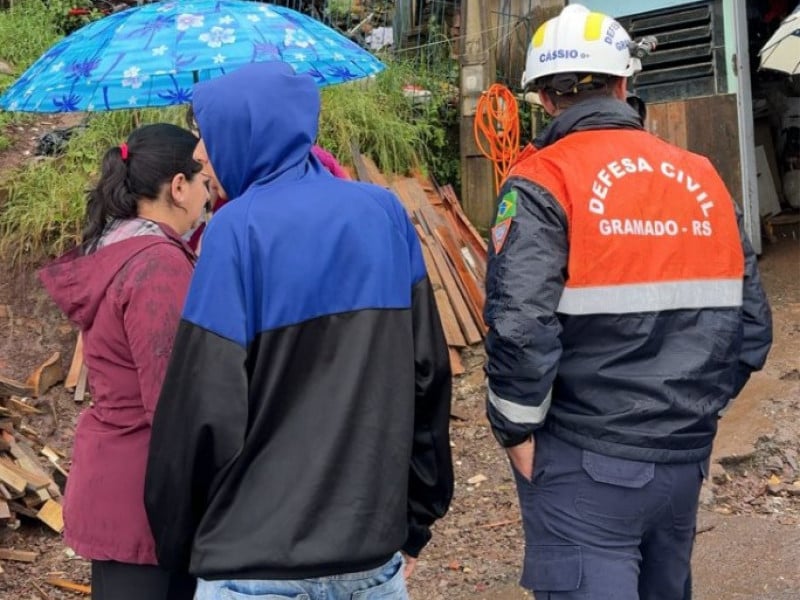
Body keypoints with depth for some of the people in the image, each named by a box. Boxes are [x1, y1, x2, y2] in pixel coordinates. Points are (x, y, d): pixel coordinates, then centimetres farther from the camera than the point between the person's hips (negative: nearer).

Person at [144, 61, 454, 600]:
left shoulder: (240, 228, -13)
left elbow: (205, 408, -14)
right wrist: (416, 523, 12)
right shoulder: (384, 212, 0)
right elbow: (428, 373, 3)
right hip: (375, 552, 5)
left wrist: (176, 543, 2)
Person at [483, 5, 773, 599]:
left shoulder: (542, 182, -11)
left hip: (586, 463, -6)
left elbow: (521, 328, -22)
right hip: (687, 457, 6)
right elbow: (752, 327, 6)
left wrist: (516, 430, -8)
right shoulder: (704, 179, 4)